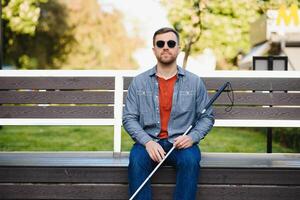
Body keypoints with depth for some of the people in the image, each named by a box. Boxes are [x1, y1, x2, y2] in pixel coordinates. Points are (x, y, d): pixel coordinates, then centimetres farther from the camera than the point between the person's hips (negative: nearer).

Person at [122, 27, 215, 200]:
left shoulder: (194, 82, 6)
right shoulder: (139, 82, 6)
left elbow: (207, 117, 9)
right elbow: (129, 118, 2)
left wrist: (192, 137, -11)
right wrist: (147, 142, -14)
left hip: (181, 143, 0)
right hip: (149, 142, 1)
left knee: (190, 160, -32)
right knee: (137, 159, -31)